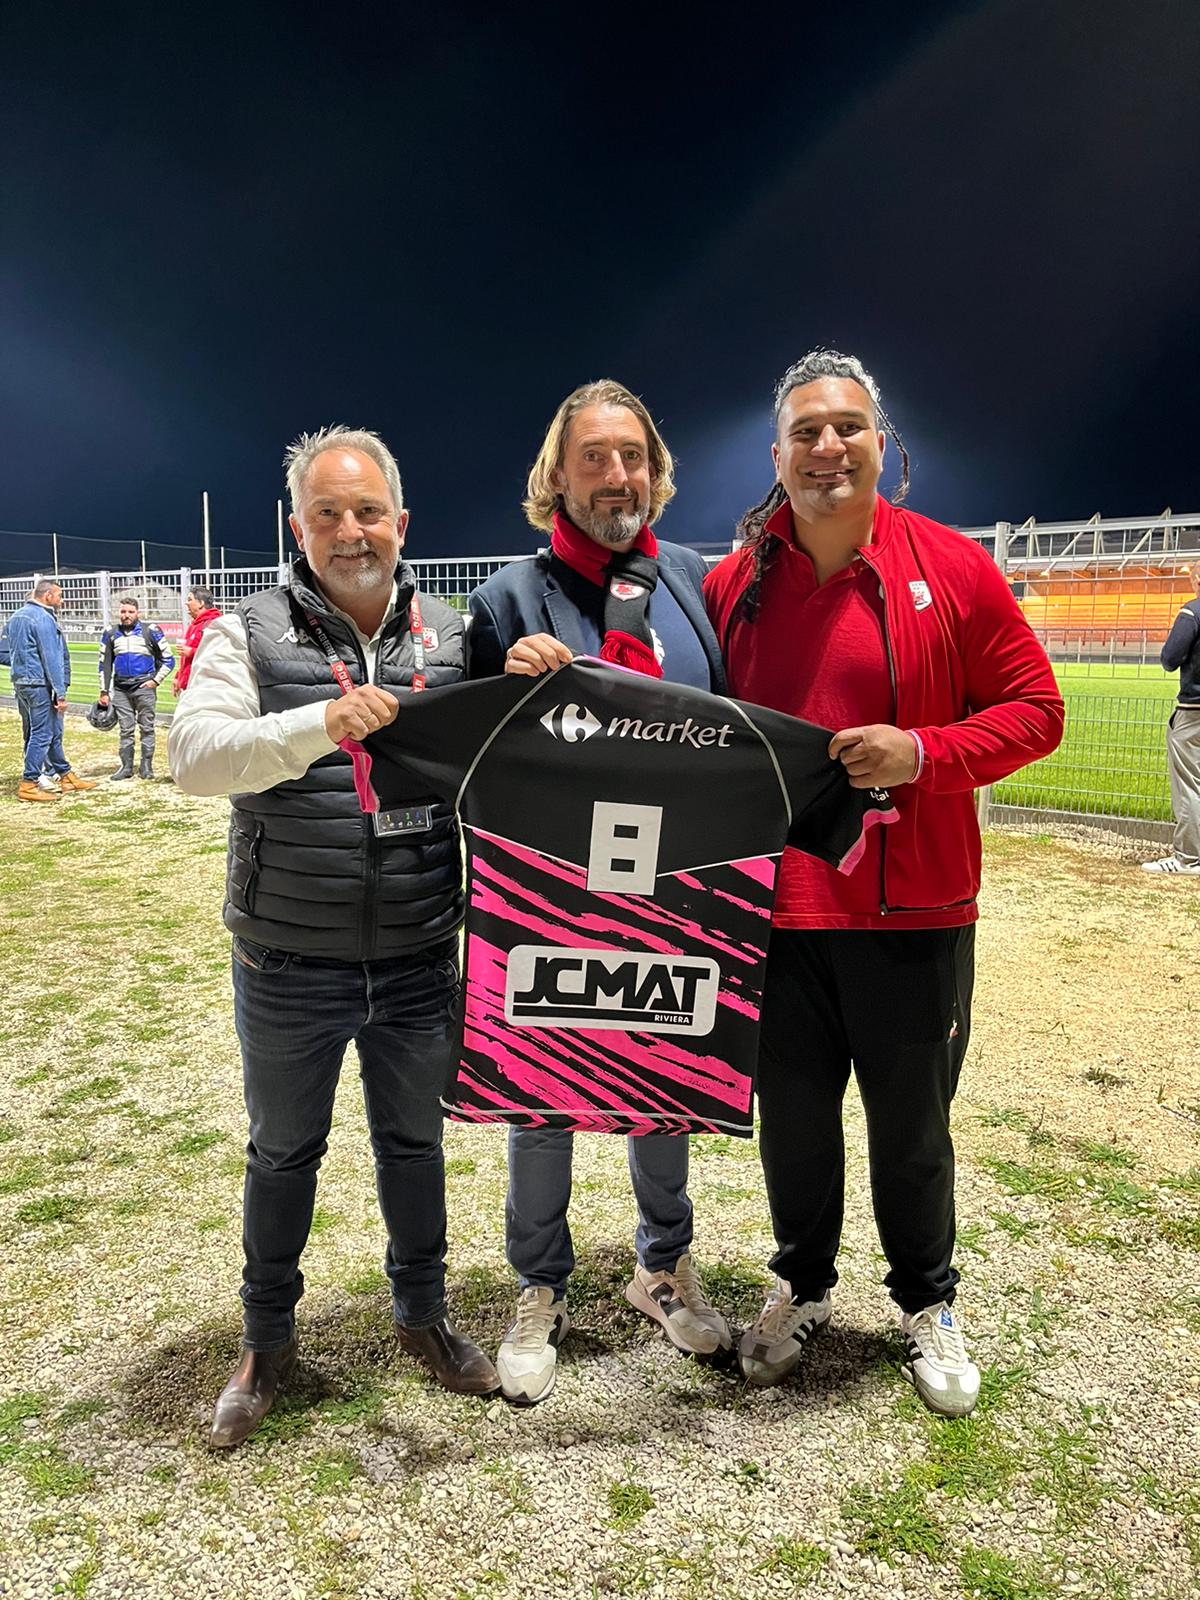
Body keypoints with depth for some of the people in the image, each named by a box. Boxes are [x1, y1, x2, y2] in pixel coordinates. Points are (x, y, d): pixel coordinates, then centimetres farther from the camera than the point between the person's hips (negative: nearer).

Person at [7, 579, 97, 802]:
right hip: (39, 684, -10)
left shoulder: (16, 616, 15)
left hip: (20, 682, 10)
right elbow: (51, 658, -17)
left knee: (32, 732, 12)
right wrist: (61, 693, -16)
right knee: (42, 733, -5)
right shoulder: (43, 618, -14)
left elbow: (8, 652, 19)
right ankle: (29, 783, -3)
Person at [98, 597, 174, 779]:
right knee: (125, 730, 5)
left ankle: (146, 765, 8)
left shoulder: (150, 631, 0)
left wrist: (156, 680, -5)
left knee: (147, 728, 1)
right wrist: (104, 692, 11)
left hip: (144, 687, -3)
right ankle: (126, 766, 11)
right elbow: (105, 664, 15)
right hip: (121, 689, 3)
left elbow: (167, 659, 5)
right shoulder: (110, 634, 10)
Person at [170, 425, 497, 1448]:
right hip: (291, 964, -1)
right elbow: (195, 756, -18)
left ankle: (424, 1313, 43)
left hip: (422, 960, 2)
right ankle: (268, 1341, 39)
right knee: (283, 1150, 17)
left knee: (416, 1141, 19)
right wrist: (320, 724, -34)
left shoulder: (452, 638, 3)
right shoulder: (250, 636, -4)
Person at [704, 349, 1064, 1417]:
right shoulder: (732, 584, 2)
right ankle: (803, 1286, 41)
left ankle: (927, 1303, 38)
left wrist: (923, 753, -18)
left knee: (911, 1122, 13)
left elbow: (1035, 709, -2)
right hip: (773, 905, 2)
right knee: (792, 1116, 16)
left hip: (912, 904, -2)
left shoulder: (951, 567, -4)